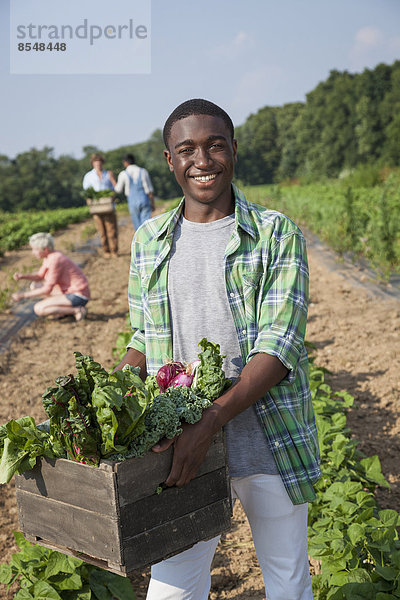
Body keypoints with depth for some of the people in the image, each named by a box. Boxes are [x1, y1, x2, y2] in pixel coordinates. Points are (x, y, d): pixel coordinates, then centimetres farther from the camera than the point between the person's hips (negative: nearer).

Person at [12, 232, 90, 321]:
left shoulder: (55, 260, -23)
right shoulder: (49, 256, 5)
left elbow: (47, 289, -19)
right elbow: (39, 276, 14)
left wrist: (23, 295, -14)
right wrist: (22, 276, -4)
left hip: (78, 296, -10)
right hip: (69, 291, 10)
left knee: (38, 309, -20)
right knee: (35, 285, 14)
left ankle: (77, 310, -12)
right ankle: (66, 308, 7)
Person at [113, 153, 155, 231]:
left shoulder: (123, 174, -4)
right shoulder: (143, 171, -1)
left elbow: (118, 190, 10)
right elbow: (149, 190, -2)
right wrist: (152, 204, 5)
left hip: (133, 203, 0)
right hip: (145, 201, 0)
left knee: (138, 227, 11)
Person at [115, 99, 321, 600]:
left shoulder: (277, 235, -6)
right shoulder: (149, 241, 6)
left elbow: (278, 348, -14)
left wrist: (207, 423, -25)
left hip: (270, 441, -2)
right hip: (180, 444, 2)